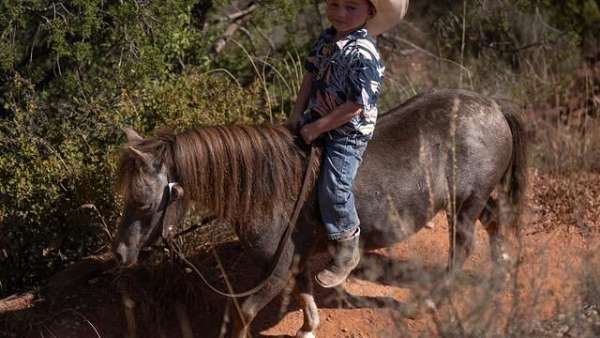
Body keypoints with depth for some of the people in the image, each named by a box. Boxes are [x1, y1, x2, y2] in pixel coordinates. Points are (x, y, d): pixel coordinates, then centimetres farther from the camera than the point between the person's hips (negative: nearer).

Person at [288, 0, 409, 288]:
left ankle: (347, 253, 4)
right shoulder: (327, 38, -1)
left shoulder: (362, 54, -25)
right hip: (316, 118, 9)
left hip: (348, 132, -9)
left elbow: (356, 105, -26)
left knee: (333, 187, -14)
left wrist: (317, 128, -22)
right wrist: (297, 114, 0)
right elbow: (311, 74, 8)